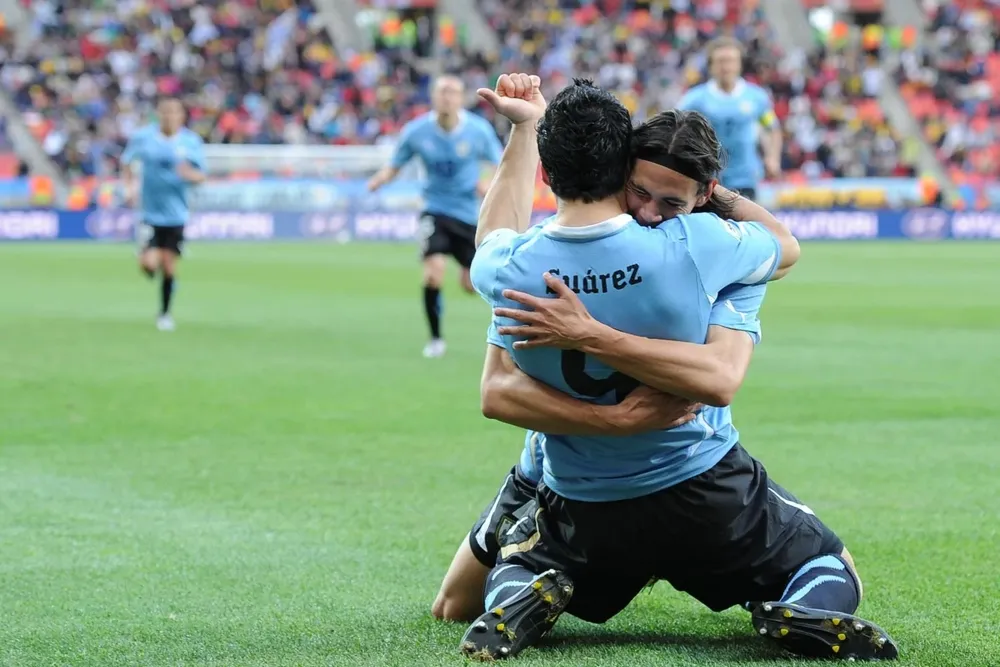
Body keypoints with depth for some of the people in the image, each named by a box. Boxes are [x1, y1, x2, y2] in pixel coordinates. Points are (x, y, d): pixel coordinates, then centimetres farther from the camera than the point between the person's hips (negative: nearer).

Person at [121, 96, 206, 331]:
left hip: (175, 215, 1)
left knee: (169, 267, 1)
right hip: (149, 213, -1)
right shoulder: (142, 137, -3)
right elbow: (126, 162, 12)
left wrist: (190, 174, -21)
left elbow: (200, 176, 2)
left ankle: (165, 313, 20)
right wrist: (129, 187, -2)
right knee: (149, 264, -14)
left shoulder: (192, 142, -2)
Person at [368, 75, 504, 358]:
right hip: (435, 209, -1)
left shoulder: (478, 130, -12)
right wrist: (379, 179, -23)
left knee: (472, 284, 4)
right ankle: (435, 339, -2)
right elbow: (395, 166, -1)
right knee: (434, 271, -22)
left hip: (469, 214, 1)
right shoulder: (416, 131, -11)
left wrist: (488, 183, -21)